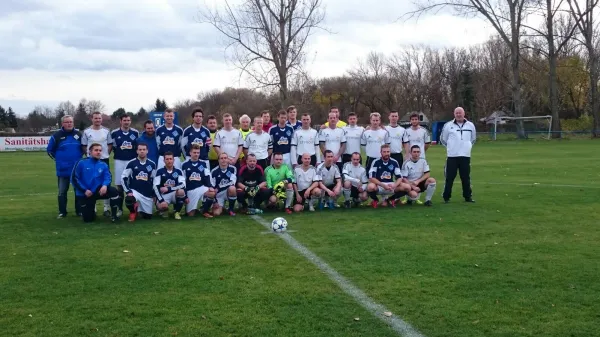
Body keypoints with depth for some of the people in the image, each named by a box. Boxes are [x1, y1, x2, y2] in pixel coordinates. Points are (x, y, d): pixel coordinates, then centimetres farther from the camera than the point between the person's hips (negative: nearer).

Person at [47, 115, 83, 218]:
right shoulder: (56, 135, -4)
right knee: (62, 192, 5)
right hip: (63, 169, -1)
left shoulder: (78, 134, 0)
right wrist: (58, 159, 2)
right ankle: (62, 212, 14)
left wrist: (79, 156, 5)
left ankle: (79, 211, 16)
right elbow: (49, 150, 5)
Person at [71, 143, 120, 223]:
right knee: (88, 219, -3)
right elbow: (74, 178, -9)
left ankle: (113, 215, -10)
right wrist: (85, 190, -15)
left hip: (98, 191, 2)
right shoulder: (81, 162, -7)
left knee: (114, 191, -26)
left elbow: (108, 177, -8)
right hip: (84, 194, -2)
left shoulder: (103, 165, 2)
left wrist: (105, 185, -32)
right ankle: (91, 211, 35)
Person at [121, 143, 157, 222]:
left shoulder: (152, 164, 5)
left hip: (147, 194, 3)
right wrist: (128, 191, -13)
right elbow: (124, 177, -3)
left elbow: (154, 180, 13)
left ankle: (140, 209, 35)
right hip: (134, 191, -2)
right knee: (129, 200, -36)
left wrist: (154, 194, 10)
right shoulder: (131, 163, -3)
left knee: (148, 216, -1)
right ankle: (133, 211, 0)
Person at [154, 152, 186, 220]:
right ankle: (164, 210, 6)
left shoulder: (178, 171, 2)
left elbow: (183, 185, -14)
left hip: (174, 194, 2)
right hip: (163, 195, -2)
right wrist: (161, 200, -22)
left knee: (181, 191, -33)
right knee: (162, 206, -35)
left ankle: (177, 212, -11)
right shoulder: (160, 171, -1)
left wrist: (168, 189, -22)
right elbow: (156, 187, -9)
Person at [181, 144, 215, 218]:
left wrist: (210, 186, -15)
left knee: (213, 193, -31)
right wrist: (185, 195, -1)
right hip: (190, 190, -1)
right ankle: (188, 207, 31)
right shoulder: (185, 165, 3)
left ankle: (205, 211, -10)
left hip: (201, 187, 1)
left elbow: (207, 177, 4)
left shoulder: (203, 164, 7)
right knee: (191, 214, -6)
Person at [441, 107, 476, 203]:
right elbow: (443, 139, 11)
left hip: (465, 156, 2)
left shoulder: (470, 125, 7)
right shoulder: (448, 125, -1)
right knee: (449, 178, 0)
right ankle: (446, 197, 7)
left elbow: (473, 139, 22)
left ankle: (468, 196, 15)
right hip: (452, 156, -2)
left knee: (466, 178, 6)